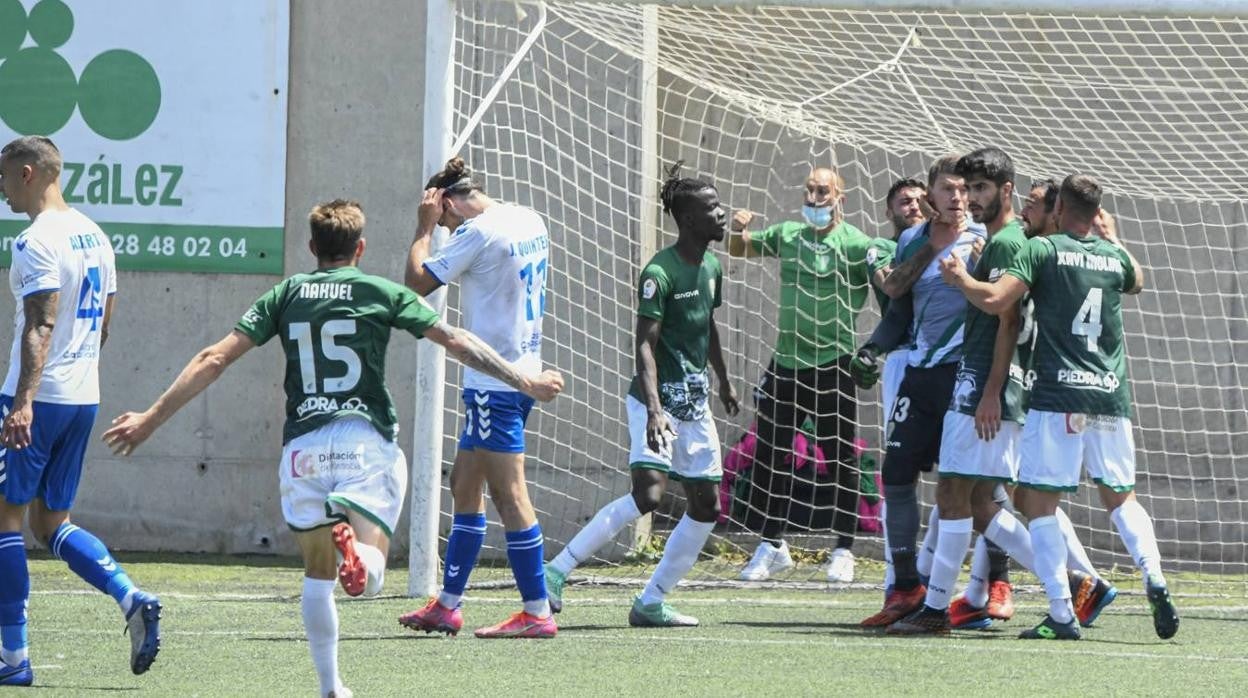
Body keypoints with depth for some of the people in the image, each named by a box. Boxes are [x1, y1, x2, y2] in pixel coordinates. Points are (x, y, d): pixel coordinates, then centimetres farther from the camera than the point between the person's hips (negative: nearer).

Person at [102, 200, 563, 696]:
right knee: (369, 578, -7)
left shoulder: (287, 295, 10)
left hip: (303, 448, 2)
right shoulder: (381, 293, 5)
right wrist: (525, 382, 14)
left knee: (318, 576, 15)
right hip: (366, 441, -2)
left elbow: (215, 359, 6)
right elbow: (457, 343, 5)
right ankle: (354, 544, -41)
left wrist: (151, 419, 10)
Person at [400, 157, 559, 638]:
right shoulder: (530, 222, 10)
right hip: (525, 372, 10)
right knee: (464, 485, 16)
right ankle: (447, 606, 21)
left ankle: (537, 612, -7)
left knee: (509, 495, -7)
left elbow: (418, 282, -10)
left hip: (493, 379, -10)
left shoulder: (478, 233, -15)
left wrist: (425, 226, 0)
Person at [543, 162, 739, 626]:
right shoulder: (660, 272, -16)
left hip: (695, 404, 9)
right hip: (658, 400, -9)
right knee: (648, 493, -23)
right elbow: (645, 344, -21)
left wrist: (724, 383, 33)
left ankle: (651, 604, 12)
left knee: (706, 507, 5)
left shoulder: (712, 269, 9)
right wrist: (654, 409, -30)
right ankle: (557, 571, -14)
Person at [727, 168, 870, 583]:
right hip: (786, 360, 5)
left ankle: (844, 551, 9)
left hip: (832, 364, -5)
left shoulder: (855, 244, -7)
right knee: (770, 455, 8)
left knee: (840, 459, 0)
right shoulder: (788, 235, 9)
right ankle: (772, 546, 19)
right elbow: (739, 251, 20)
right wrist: (738, 232, -1)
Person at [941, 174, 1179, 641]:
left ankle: (1062, 614, -8)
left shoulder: (1043, 249, -4)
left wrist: (958, 278, 4)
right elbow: (1138, 282, 34)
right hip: (1111, 393, 5)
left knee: (1039, 500, 1)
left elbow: (995, 300, -14)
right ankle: (1154, 579, -8)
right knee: (1120, 497, 16)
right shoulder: (1115, 257, 10)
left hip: (1058, 396, -5)